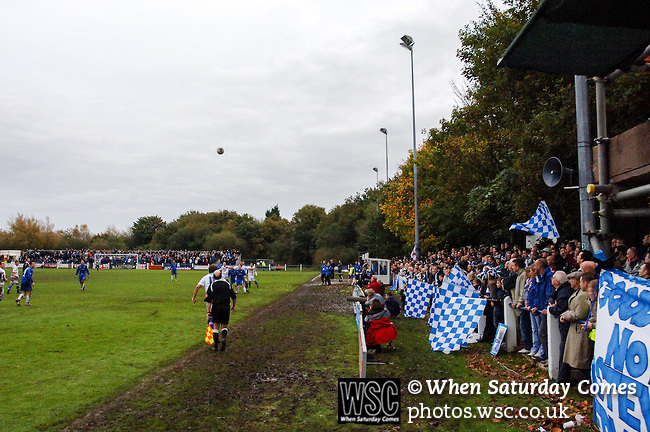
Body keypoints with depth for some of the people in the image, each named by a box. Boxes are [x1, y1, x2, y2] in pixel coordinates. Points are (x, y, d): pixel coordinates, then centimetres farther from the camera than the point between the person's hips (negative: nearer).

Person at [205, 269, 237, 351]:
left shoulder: (212, 285, 0)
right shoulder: (227, 284, 6)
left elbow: (208, 301, -4)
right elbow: (234, 297, 10)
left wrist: (209, 312, -1)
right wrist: (233, 306, 25)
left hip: (216, 307, -1)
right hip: (226, 307, 1)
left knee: (216, 326, 11)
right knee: (224, 326, 11)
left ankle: (216, 345, 12)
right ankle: (224, 339, -16)